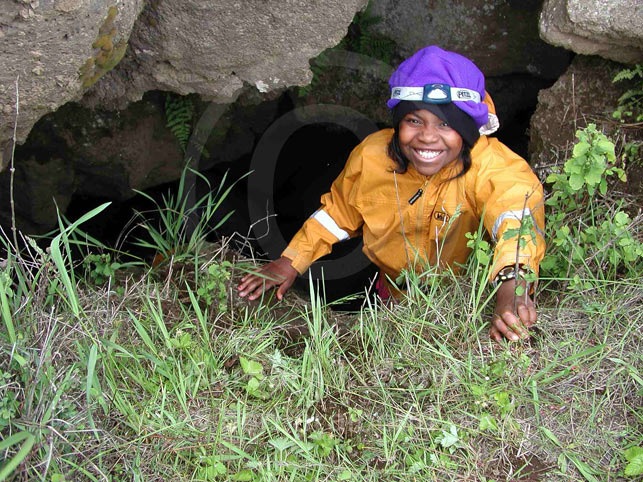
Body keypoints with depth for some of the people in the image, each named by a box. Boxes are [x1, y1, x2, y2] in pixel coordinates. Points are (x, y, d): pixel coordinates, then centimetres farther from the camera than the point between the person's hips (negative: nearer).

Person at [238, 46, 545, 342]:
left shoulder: (489, 164, -32)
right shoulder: (372, 155, -19)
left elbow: (517, 204, -54)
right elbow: (339, 212, 0)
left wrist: (511, 284, -73)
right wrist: (292, 262, -7)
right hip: (396, 297, 3)